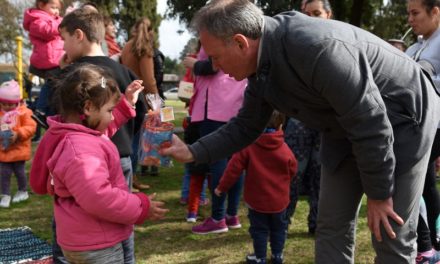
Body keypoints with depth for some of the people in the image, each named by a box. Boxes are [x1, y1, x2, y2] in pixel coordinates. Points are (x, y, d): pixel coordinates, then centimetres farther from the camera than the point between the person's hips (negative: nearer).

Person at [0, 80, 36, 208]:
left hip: (19, 149, -2)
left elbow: (30, 127, -14)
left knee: (19, 171, 11)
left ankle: (23, 191, 30)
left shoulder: (24, 112, -8)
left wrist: (18, 134, -26)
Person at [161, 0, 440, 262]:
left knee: (391, 238, -2)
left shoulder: (317, 48, -36)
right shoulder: (261, 66, -8)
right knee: (332, 228, 8)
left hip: (402, 121, -7)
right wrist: (192, 152, -5)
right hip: (346, 129, 8)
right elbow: (245, 127, 6)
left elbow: (371, 123, -30)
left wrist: (379, 194, -19)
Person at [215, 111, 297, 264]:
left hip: (257, 199, -2)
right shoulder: (284, 148, -8)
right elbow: (292, 170, 3)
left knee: (259, 229, 11)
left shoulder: (248, 145, -14)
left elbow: (234, 168, -13)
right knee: (278, 228, 19)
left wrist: (222, 187, -1)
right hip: (279, 200, 2)